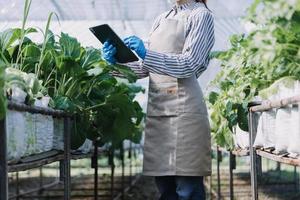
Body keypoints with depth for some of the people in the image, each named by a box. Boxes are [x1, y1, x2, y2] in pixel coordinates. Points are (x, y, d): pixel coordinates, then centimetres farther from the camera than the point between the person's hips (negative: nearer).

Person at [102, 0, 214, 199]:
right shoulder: (162, 19, 19)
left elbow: (188, 64, -11)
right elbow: (146, 68, 18)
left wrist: (147, 54, -21)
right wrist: (117, 62, 1)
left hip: (183, 109, -6)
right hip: (157, 109, 6)